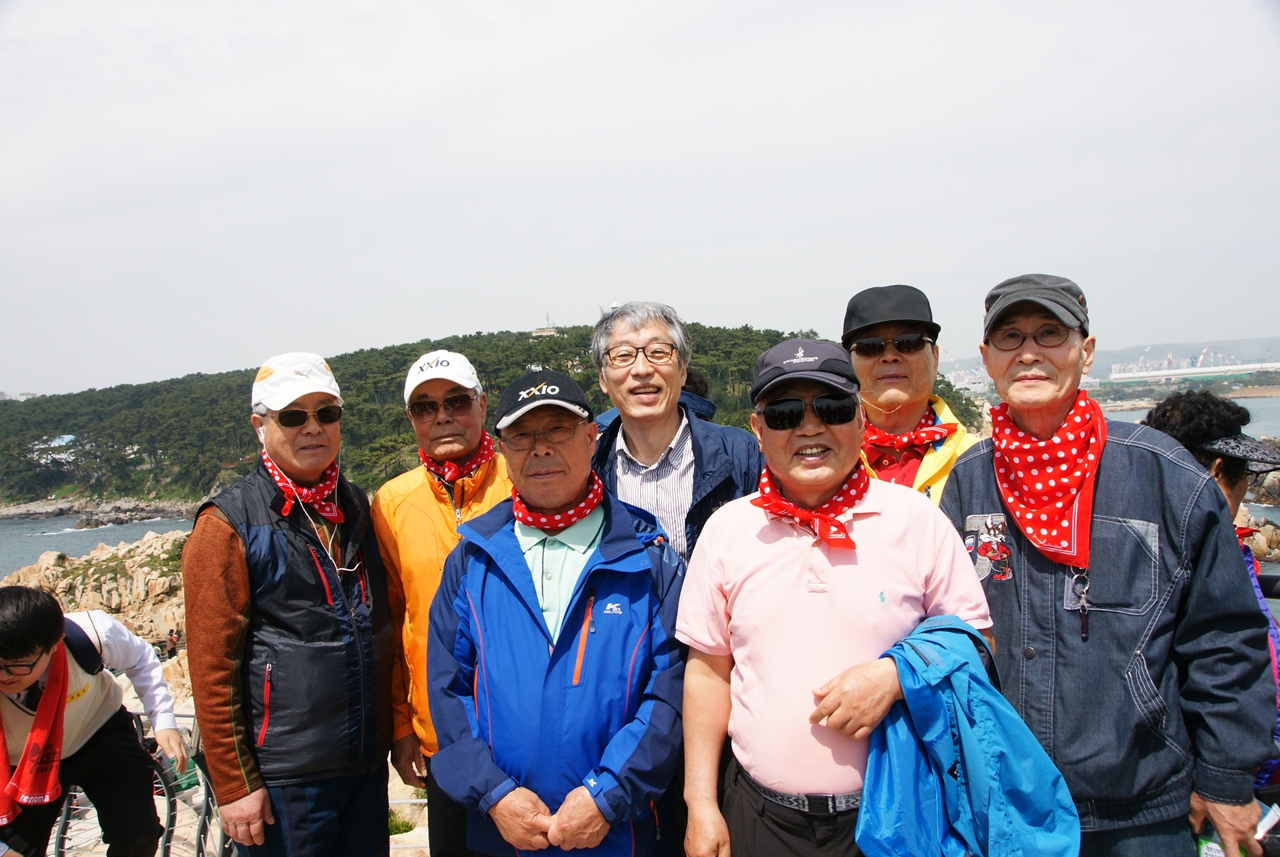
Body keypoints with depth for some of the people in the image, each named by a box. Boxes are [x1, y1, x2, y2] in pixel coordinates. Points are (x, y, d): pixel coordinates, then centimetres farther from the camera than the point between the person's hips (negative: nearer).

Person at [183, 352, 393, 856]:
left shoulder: (358, 508, 7)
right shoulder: (228, 524, -10)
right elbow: (213, 670, -11)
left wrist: (393, 735, 13)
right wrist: (234, 786, -12)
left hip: (368, 768, 6)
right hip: (283, 779, -5)